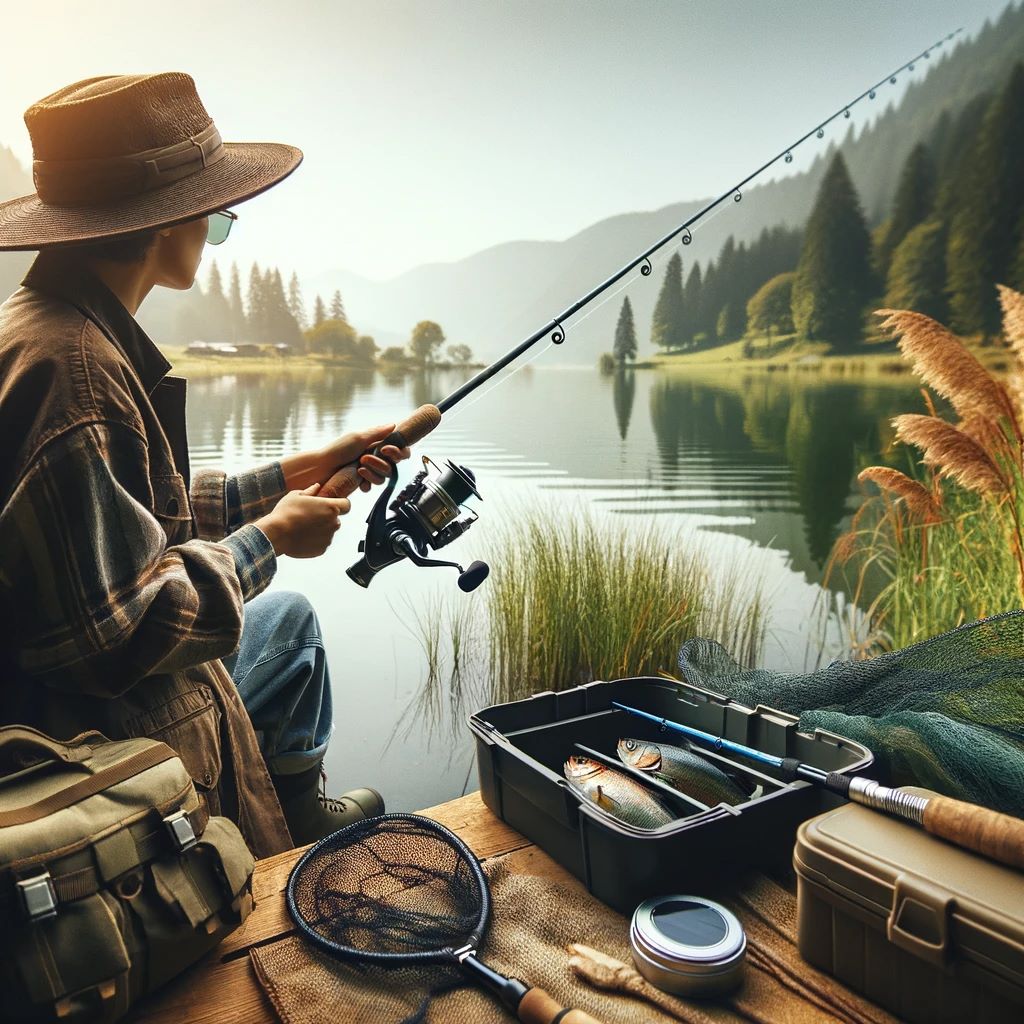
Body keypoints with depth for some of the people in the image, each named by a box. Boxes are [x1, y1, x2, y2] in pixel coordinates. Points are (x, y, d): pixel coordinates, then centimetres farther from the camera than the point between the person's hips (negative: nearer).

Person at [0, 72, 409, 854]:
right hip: (94, 736, -9)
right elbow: (110, 632, -30)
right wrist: (265, 540, -16)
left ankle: (300, 818, 42)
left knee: (289, 618, 25)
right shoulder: (70, 365, -29)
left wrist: (287, 478, 6)